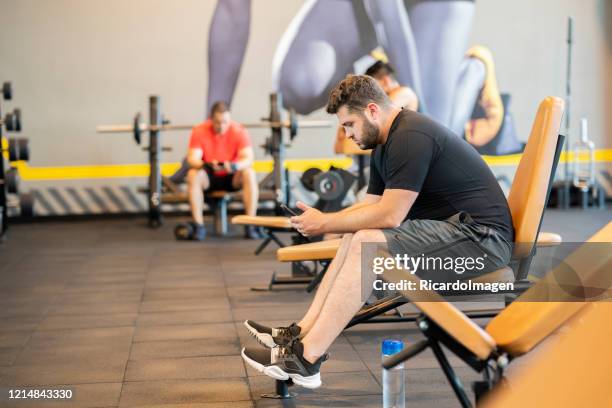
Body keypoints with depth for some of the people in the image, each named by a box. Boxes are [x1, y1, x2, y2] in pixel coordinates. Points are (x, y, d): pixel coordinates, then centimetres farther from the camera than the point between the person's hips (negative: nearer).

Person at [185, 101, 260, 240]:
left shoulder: (239, 131, -16)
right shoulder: (199, 131, -16)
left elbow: (248, 158, -23)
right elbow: (192, 158, -22)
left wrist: (234, 166, -46)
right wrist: (207, 165, -45)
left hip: (232, 177, 0)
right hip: (209, 177, 0)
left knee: (249, 174, -30)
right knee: (193, 175, -31)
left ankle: (251, 225, -27)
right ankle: (199, 226, -26)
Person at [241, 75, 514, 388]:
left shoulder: (411, 138, -19)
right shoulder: (384, 146, 14)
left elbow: (389, 215, -22)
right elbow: (372, 206, 14)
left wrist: (325, 223, -11)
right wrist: (322, 219, -2)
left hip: (480, 237, -11)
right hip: (453, 229, 11)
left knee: (367, 242, -21)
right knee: (356, 236, 6)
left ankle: (305, 358, -18)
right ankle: (301, 333, 2)